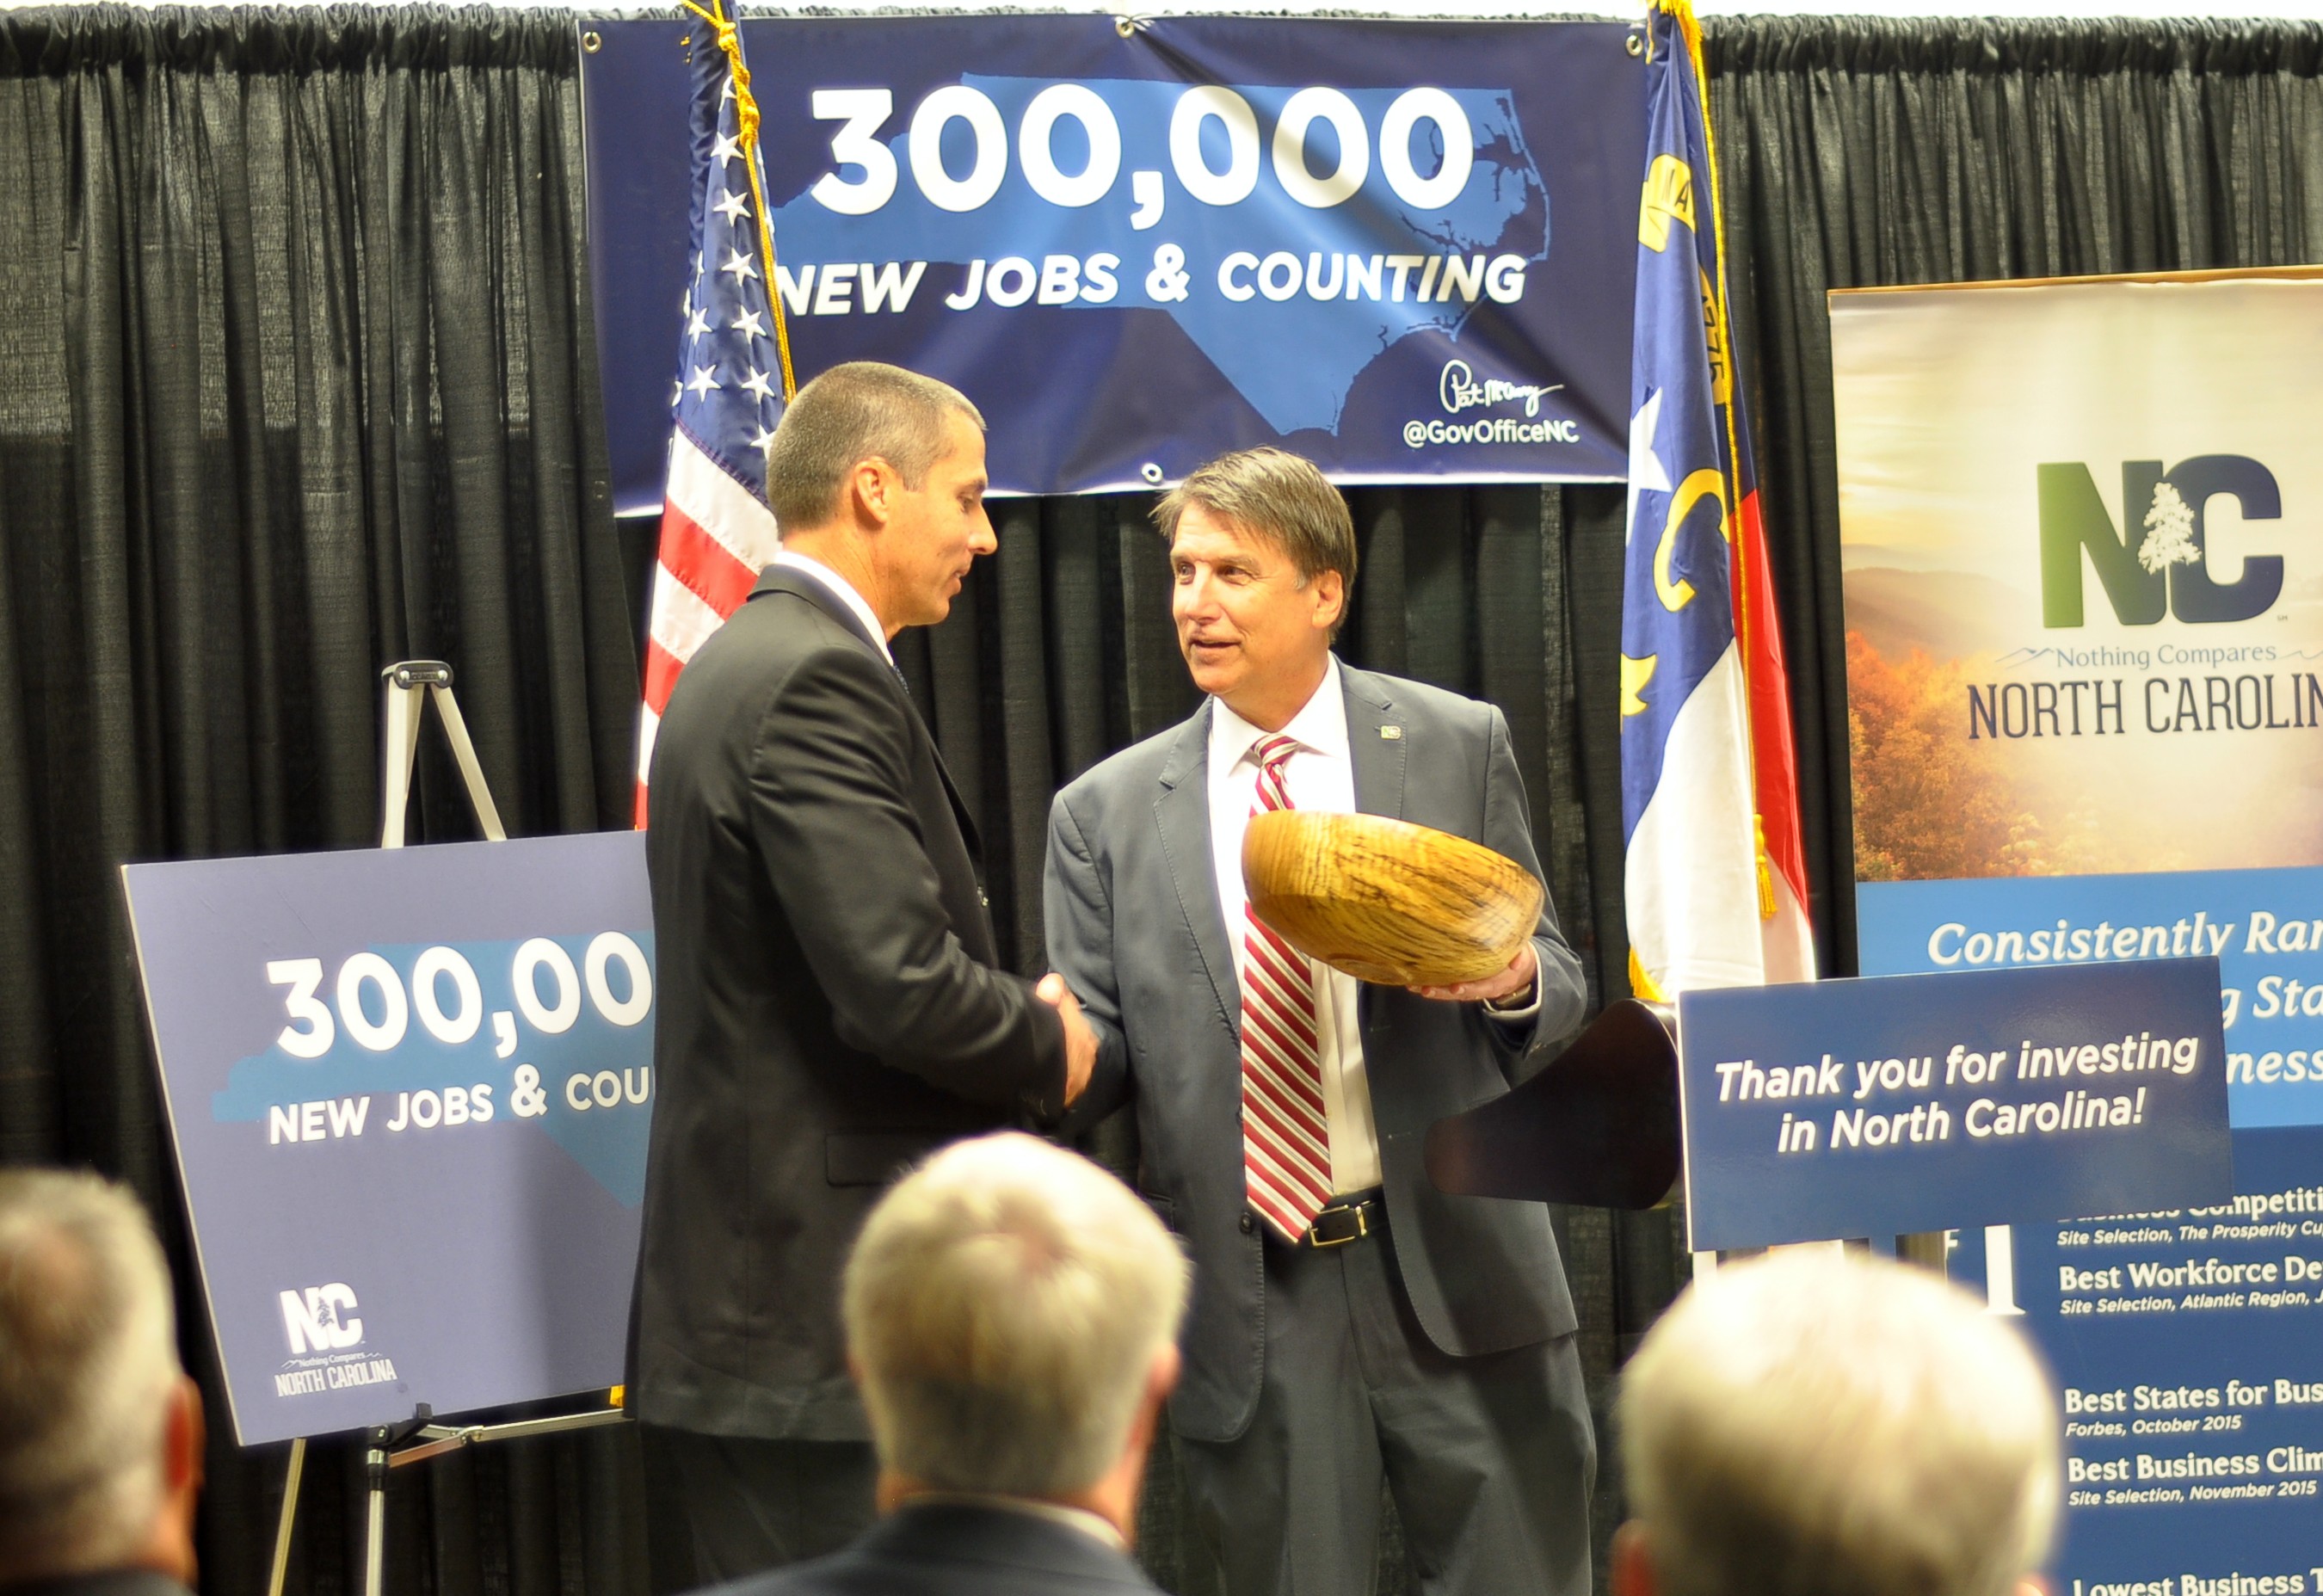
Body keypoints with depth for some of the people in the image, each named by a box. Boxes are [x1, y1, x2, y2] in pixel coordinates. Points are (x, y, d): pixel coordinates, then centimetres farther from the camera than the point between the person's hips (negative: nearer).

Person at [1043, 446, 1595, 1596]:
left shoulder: (1457, 746, 5)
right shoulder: (1105, 812, 6)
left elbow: (1554, 986, 9)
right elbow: (1103, 1056, 4)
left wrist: (1511, 978, -14)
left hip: (1450, 1273, 0)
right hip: (1249, 1309, 1)